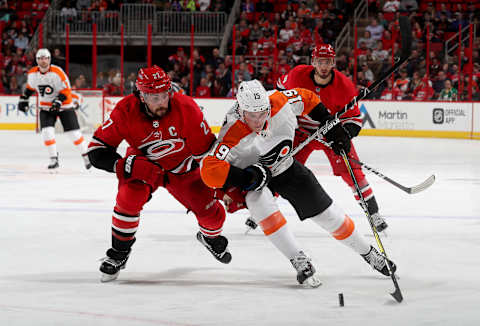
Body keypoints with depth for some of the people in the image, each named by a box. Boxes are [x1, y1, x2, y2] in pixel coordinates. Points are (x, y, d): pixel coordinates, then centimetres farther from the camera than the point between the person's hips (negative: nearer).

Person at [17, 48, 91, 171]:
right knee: (47, 132, -14)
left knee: (74, 132, -3)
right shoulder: (32, 74, -5)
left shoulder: (57, 72, -21)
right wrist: (23, 99, 13)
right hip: (46, 107, 3)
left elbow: (66, 90, -18)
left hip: (64, 105, -3)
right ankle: (54, 160, -3)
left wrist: (58, 101, -32)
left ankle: (86, 156, 15)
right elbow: (30, 87, 15)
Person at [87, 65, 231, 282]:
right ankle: (119, 252, -6)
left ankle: (211, 237, 38)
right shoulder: (126, 111, -29)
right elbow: (97, 149, -24)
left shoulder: (186, 108, -29)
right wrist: (132, 166, -35)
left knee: (213, 213, -1)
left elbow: (206, 150, -18)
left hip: (182, 167, 1)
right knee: (129, 198, -29)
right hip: (143, 164, -1)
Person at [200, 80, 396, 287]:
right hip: (254, 178, -3)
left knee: (327, 213, 5)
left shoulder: (280, 101, -26)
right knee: (259, 200, -35)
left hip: (287, 168, 3)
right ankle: (299, 262, -27)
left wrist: (331, 126, -3)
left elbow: (307, 99, -4)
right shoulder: (233, 134, -36)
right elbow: (210, 172, -43)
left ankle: (368, 253, 28)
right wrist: (249, 176, -44)